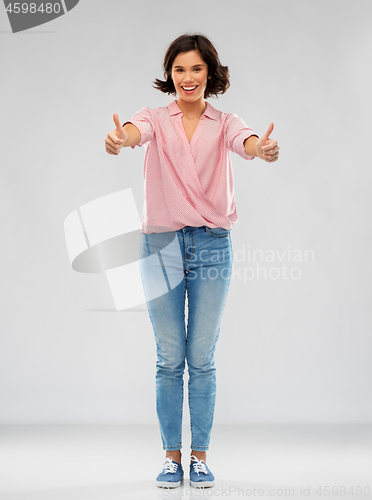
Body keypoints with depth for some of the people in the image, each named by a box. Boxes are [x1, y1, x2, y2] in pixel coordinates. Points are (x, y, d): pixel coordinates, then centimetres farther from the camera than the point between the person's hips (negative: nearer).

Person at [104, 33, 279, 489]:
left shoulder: (224, 124, 5)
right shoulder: (156, 119, 3)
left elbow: (245, 142, -18)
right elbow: (137, 131, -21)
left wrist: (263, 149, -43)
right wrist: (119, 140, -46)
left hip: (212, 246, 0)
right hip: (161, 245, 0)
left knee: (202, 358, 5)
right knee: (169, 358, 4)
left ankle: (200, 456, 16)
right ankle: (171, 455, 16)